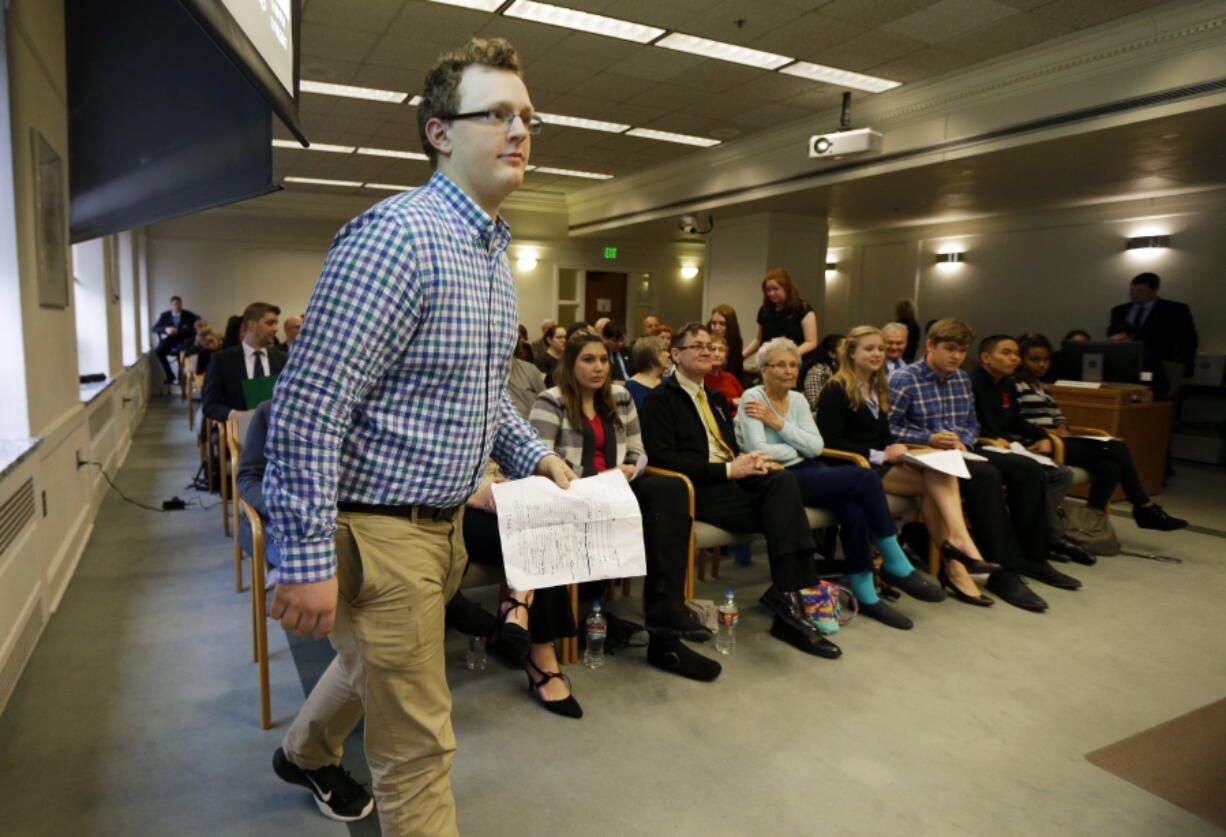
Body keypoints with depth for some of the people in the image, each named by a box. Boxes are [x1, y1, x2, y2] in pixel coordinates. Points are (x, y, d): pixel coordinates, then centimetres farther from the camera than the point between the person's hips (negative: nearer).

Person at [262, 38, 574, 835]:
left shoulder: (497, 252, 10)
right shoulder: (398, 236, -21)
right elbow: (307, 408, -23)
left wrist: (534, 454, 7)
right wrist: (307, 557, -22)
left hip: (444, 520, 9)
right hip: (379, 527, -9)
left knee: (375, 660, 31)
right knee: (420, 742, 5)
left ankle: (305, 754, 61)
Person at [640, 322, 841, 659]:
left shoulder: (716, 398, 26)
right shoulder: (660, 398, 0)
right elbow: (663, 457, -12)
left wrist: (748, 460, -5)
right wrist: (727, 470, -18)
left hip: (732, 477, 7)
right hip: (698, 488, -7)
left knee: (783, 480, -27)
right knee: (784, 516, -26)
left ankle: (786, 593, -29)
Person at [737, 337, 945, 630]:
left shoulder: (798, 400, 14)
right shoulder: (752, 398, -5)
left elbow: (817, 446, 2)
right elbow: (759, 450, -18)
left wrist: (779, 423, -9)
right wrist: (799, 448, -3)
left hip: (807, 471, 7)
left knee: (853, 508, -27)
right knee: (865, 478, -22)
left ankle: (865, 593, -14)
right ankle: (896, 565, -9)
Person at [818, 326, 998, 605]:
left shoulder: (878, 388, 21)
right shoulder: (836, 390, -5)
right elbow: (832, 441, -13)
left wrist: (894, 449, 0)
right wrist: (878, 456, -16)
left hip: (878, 464, 7)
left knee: (942, 473, -21)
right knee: (934, 482, -23)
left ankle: (953, 562, -25)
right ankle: (953, 564, -19)